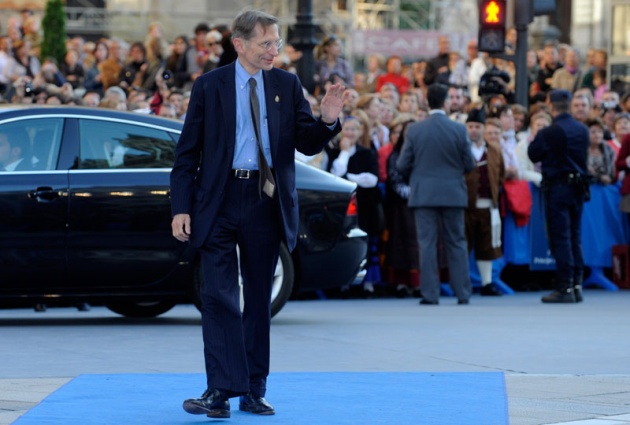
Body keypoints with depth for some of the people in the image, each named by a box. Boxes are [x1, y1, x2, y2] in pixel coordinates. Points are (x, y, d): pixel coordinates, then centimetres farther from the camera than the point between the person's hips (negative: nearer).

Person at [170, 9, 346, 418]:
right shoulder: (210, 85, 0)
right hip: (220, 201, -2)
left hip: (266, 201, 2)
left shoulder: (287, 85, 6)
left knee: (259, 300, 8)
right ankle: (222, 391, -9)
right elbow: (187, 152, 0)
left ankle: (254, 391, 15)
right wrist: (181, 207, -6)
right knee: (220, 298, -8)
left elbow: (307, 145, 4)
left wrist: (327, 121, -17)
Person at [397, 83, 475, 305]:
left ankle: (430, 294, 0)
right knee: (456, 243, 8)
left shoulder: (414, 130, -5)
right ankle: (462, 293, 9)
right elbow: (469, 164, -1)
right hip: (453, 193, 0)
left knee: (427, 244, 2)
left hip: (423, 193, 0)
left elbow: (402, 165, -2)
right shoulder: (459, 129, -6)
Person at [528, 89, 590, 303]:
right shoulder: (582, 130, 5)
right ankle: (577, 285, 13)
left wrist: (535, 138, 13)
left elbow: (533, 155, -3)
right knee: (574, 237, 12)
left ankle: (565, 288, -6)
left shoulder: (549, 132, -14)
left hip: (557, 187, -6)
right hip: (578, 186, 6)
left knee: (560, 239, -4)